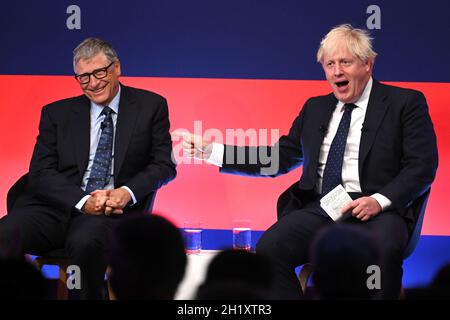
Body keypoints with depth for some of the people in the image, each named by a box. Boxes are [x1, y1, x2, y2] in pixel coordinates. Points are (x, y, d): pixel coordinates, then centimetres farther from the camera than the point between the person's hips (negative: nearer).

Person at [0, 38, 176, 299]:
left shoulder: (151, 106, 12)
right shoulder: (57, 113, 15)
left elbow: (164, 165, 8)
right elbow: (41, 173, 5)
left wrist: (127, 193, -13)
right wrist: (82, 200, -14)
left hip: (113, 209, -1)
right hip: (59, 206, 2)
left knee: (85, 241, -37)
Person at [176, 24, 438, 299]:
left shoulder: (406, 103, 8)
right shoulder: (315, 108, 23)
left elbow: (422, 165, 1)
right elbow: (278, 159, 20)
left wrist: (380, 201, -16)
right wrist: (210, 151, 12)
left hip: (376, 209, -4)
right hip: (319, 208, 4)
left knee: (382, 251, -38)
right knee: (269, 248, -25)